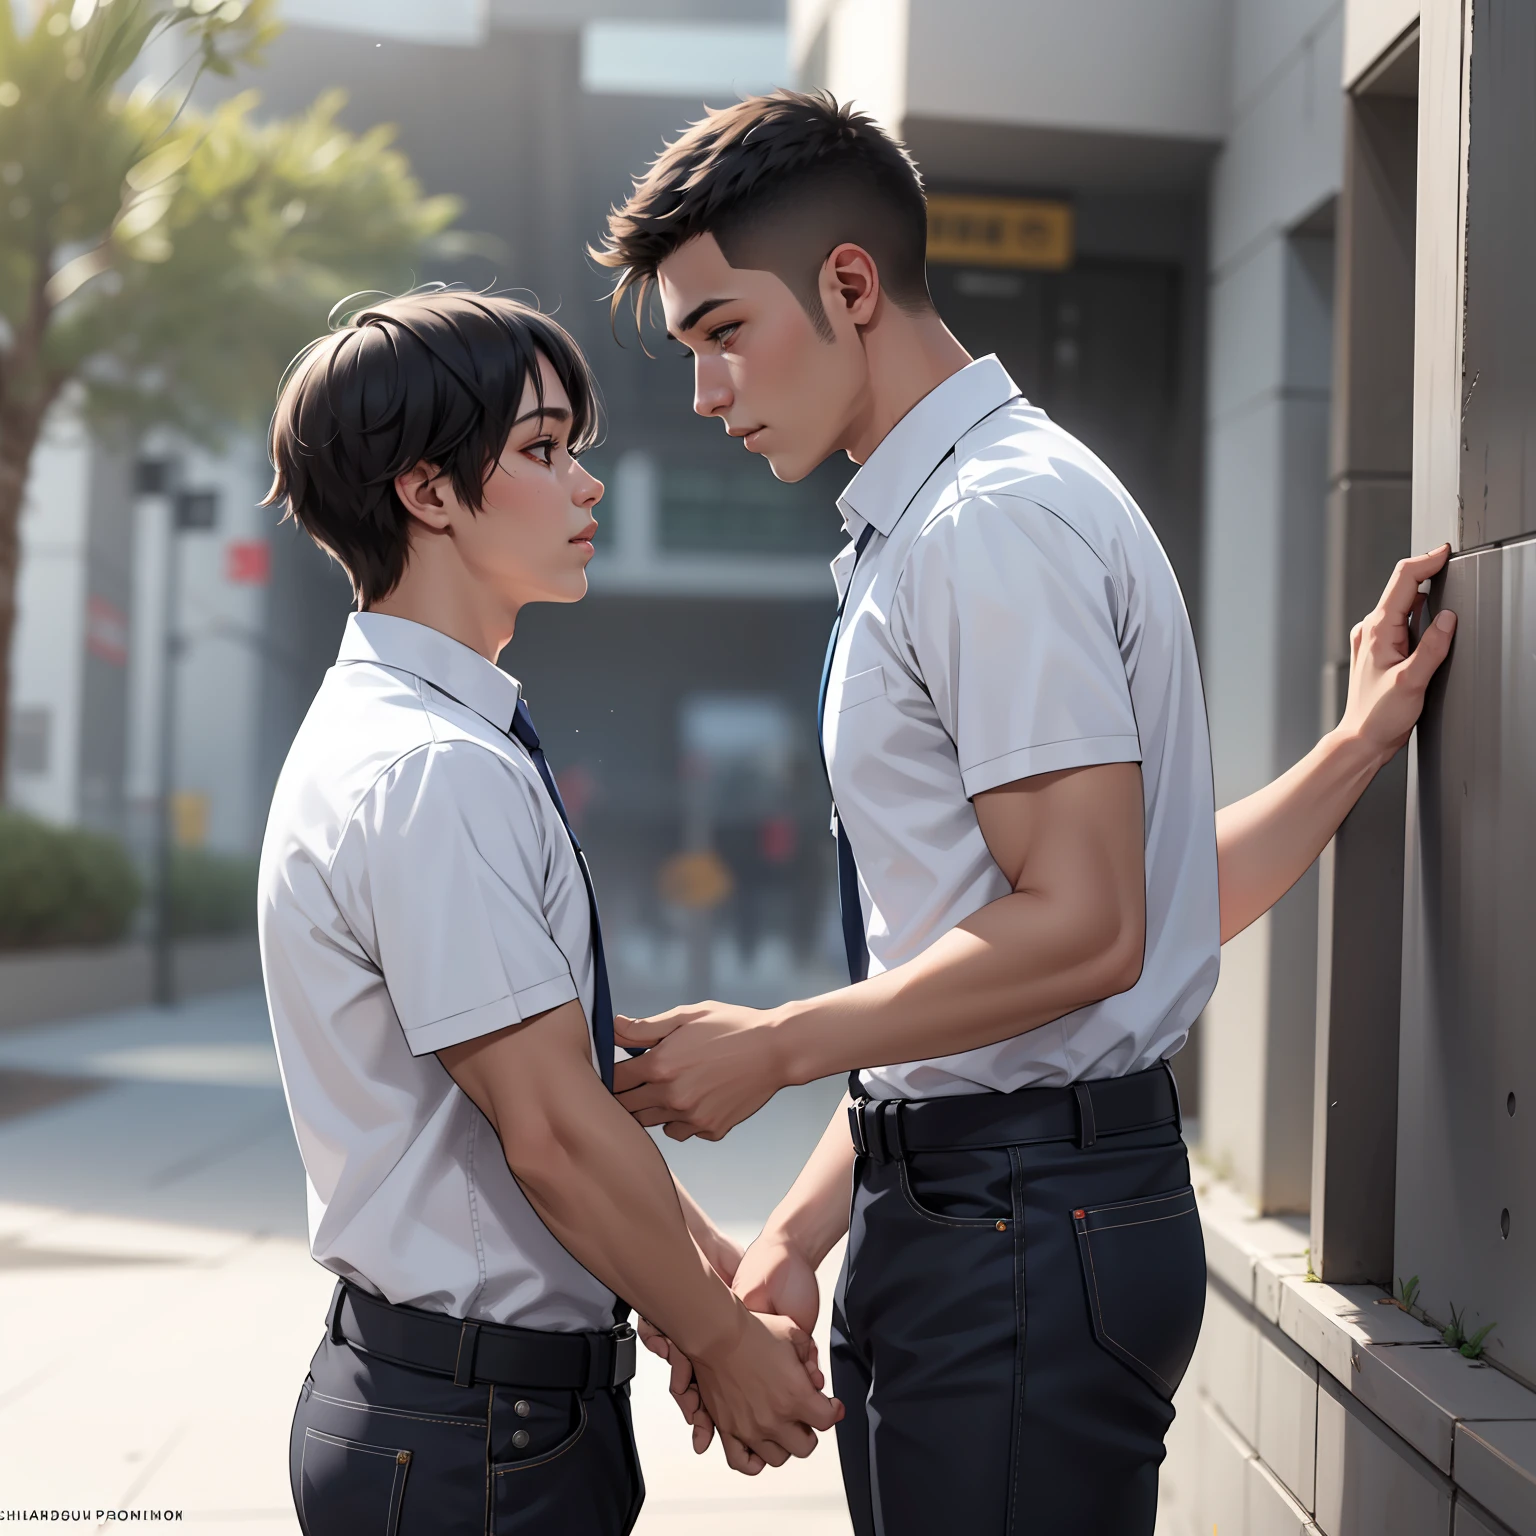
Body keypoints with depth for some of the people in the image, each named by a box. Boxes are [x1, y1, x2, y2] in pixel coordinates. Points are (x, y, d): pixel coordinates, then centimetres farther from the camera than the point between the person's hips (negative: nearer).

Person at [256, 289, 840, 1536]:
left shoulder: (433, 739, 11)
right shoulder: (435, 773, -21)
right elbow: (552, 1133, -21)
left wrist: (723, 1278, 8)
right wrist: (724, 1344, -9)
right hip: (474, 1432, -9)